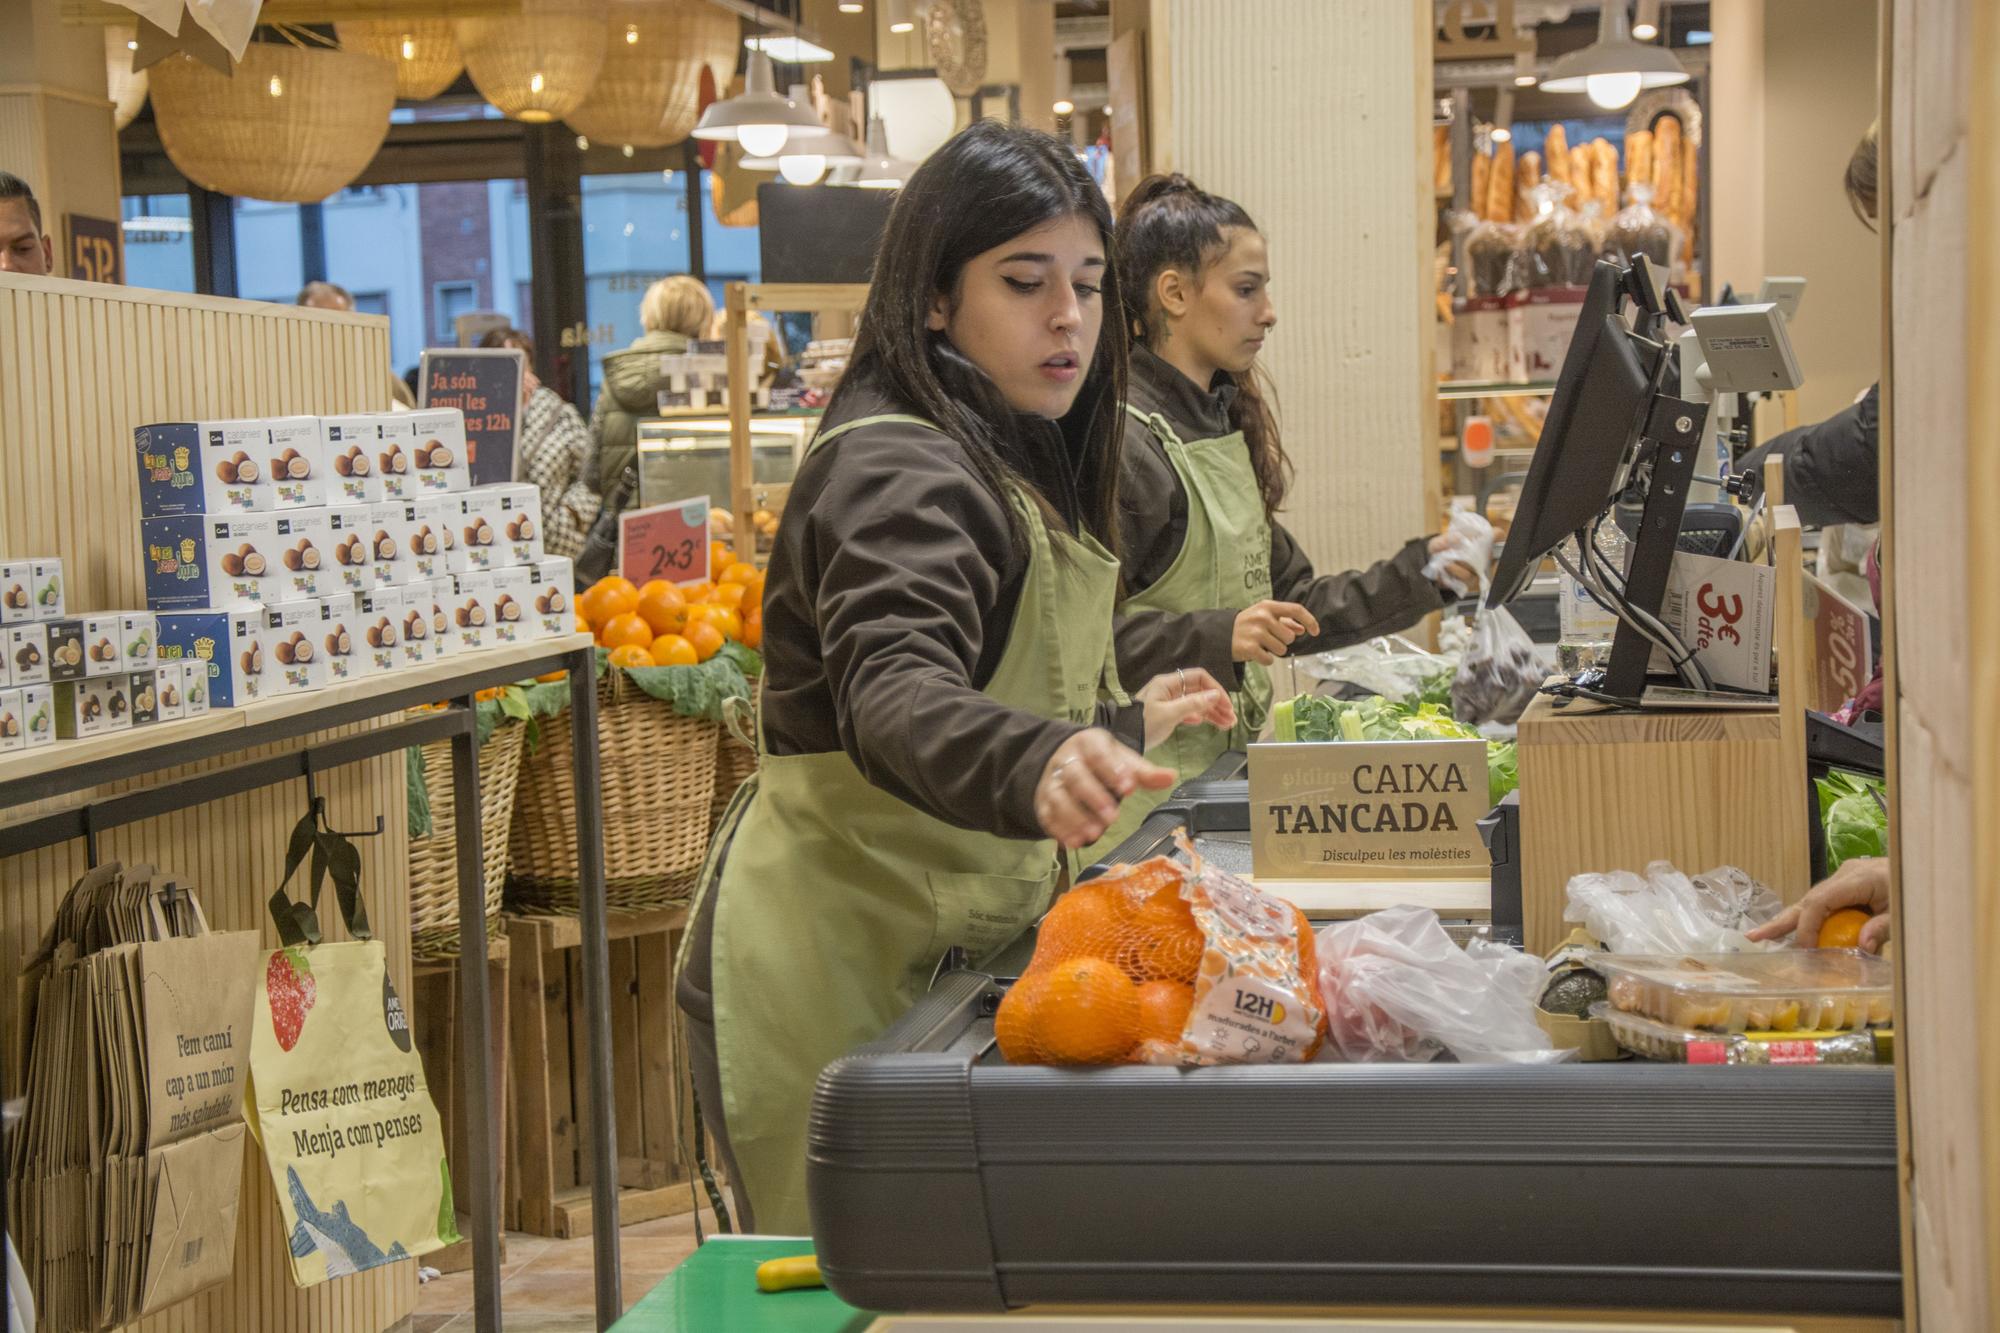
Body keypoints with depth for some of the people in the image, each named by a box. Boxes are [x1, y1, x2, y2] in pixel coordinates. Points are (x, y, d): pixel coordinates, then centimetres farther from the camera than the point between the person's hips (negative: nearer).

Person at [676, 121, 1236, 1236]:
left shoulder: (1008, 464, 16)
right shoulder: (899, 470, -17)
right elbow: (890, 698, -35)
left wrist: (1121, 729, 36)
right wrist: (1038, 767, -54)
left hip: (927, 960, 10)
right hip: (833, 969, -10)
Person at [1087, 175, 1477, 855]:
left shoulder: (1225, 423, 15)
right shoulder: (1121, 440, -14)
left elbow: (1287, 602, 18)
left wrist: (1416, 573, 11)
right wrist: (1216, 638, -28)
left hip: (1222, 765, 8)